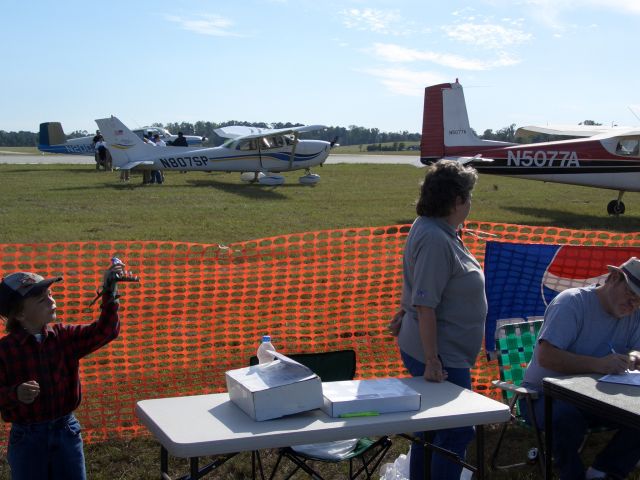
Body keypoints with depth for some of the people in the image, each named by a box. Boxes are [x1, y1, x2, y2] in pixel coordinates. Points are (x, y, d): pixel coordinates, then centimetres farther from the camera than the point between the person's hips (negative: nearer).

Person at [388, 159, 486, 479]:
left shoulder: (429, 227, 7)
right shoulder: (436, 239, -24)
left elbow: (416, 282, 19)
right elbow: (425, 306, -27)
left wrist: (404, 313, 27)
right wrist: (432, 362, -25)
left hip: (446, 354, 10)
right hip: (441, 357, -10)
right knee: (458, 432, 0)